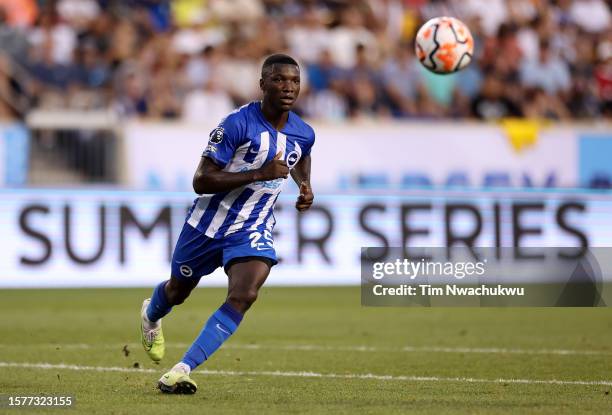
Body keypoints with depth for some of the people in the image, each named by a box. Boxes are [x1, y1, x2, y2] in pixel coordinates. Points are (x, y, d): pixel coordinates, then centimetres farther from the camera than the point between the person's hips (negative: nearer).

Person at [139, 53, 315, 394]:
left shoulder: (304, 134, -4)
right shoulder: (238, 123, -22)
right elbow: (201, 181, -25)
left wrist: (305, 186, 3)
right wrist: (259, 174, -31)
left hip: (254, 231, 3)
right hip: (209, 223, -2)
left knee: (243, 296, -24)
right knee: (178, 292, 20)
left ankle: (181, 371, -24)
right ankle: (151, 315, 59)